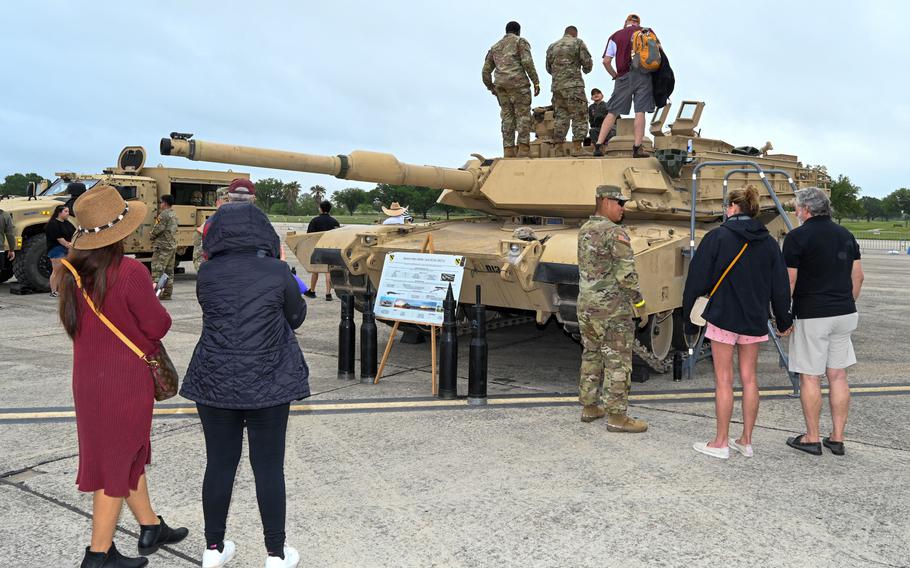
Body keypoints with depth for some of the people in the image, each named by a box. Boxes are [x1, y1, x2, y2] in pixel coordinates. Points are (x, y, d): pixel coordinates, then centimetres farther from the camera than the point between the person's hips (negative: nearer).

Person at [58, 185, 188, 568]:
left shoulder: (73, 272, -2)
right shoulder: (130, 272, -23)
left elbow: (73, 321, 11)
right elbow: (159, 325, -15)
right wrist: (152, 305, 6)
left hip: (88, 376, 7)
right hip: (125, 380, -7)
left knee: (130, 452, 22)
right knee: (116, 462, 7)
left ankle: (150, 528, 37)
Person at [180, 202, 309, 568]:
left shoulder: (207, 274, -3)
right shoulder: (277, 272, -10)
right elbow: (296, 318, 3)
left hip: (214, 383, 2)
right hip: (268, 385, -2)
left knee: (219, 464, 13)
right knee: (269, 467, 7)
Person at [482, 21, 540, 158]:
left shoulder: (495, 47, 24)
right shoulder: (521, 41, 8)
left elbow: (485, 71, 18)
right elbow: (527, 61, -9)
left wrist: (491, 88, 32)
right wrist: (536, 82, -7)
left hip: (501, 84, 5)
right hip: (517, 82, -5)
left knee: (507, 117, 5)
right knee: (523, 115, -6)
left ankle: (508, 151, -5)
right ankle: (523, 149, -18)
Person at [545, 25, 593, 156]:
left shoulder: (552, 46, 17)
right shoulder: (578, 43, 3)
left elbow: (549, 69, 21)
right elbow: (588, 63, -2)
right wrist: (586, 70, 20)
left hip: (557, 86, 5)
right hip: (574, 85, -5)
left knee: (561, 117, 9)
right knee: (579, 117, -3)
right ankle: (577, 148, -12)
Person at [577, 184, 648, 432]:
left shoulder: (584, 230, 9)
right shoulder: (615, 232, -16)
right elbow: (626, 273, -19)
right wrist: (637, 298, -5)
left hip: (586, 305, 8)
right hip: (612, 308, -8)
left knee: (591, 356, 17)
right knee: (618, 361, -1)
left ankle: (589, 407, 25)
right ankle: (616, 416, 2)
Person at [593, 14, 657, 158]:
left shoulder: (615, 36, 14)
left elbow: (606, 61, 5)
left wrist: (615, 76, 16)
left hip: (623, 77, 1)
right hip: (642, 75, -1)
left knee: (612, 112, 4)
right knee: (640, 112, -3)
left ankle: (599, 145, -2)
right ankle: (637, 148, -9)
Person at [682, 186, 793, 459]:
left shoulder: (718, 237, -10)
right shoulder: (769, 242, 5)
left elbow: (698, 278, -9)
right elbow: (780, 286, 8)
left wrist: (688, 313, 2)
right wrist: (784, 321, 19)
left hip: (723, 316, -5)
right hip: (755, 320, 5)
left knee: (724, 380, 1)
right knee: (749, 378, 12)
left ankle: (721, 443, 9)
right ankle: (746, 441, 19)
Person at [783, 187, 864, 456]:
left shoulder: (797, 237, -9)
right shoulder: (845, 235, 11)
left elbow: (789, 281, -12)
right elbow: (858, 276, 14)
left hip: (812, 316, -6)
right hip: (844, 315, 6)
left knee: (810, 377, 2)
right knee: (838, 376, 10)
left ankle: (812, 439, 9)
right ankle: (837, 439, 15)